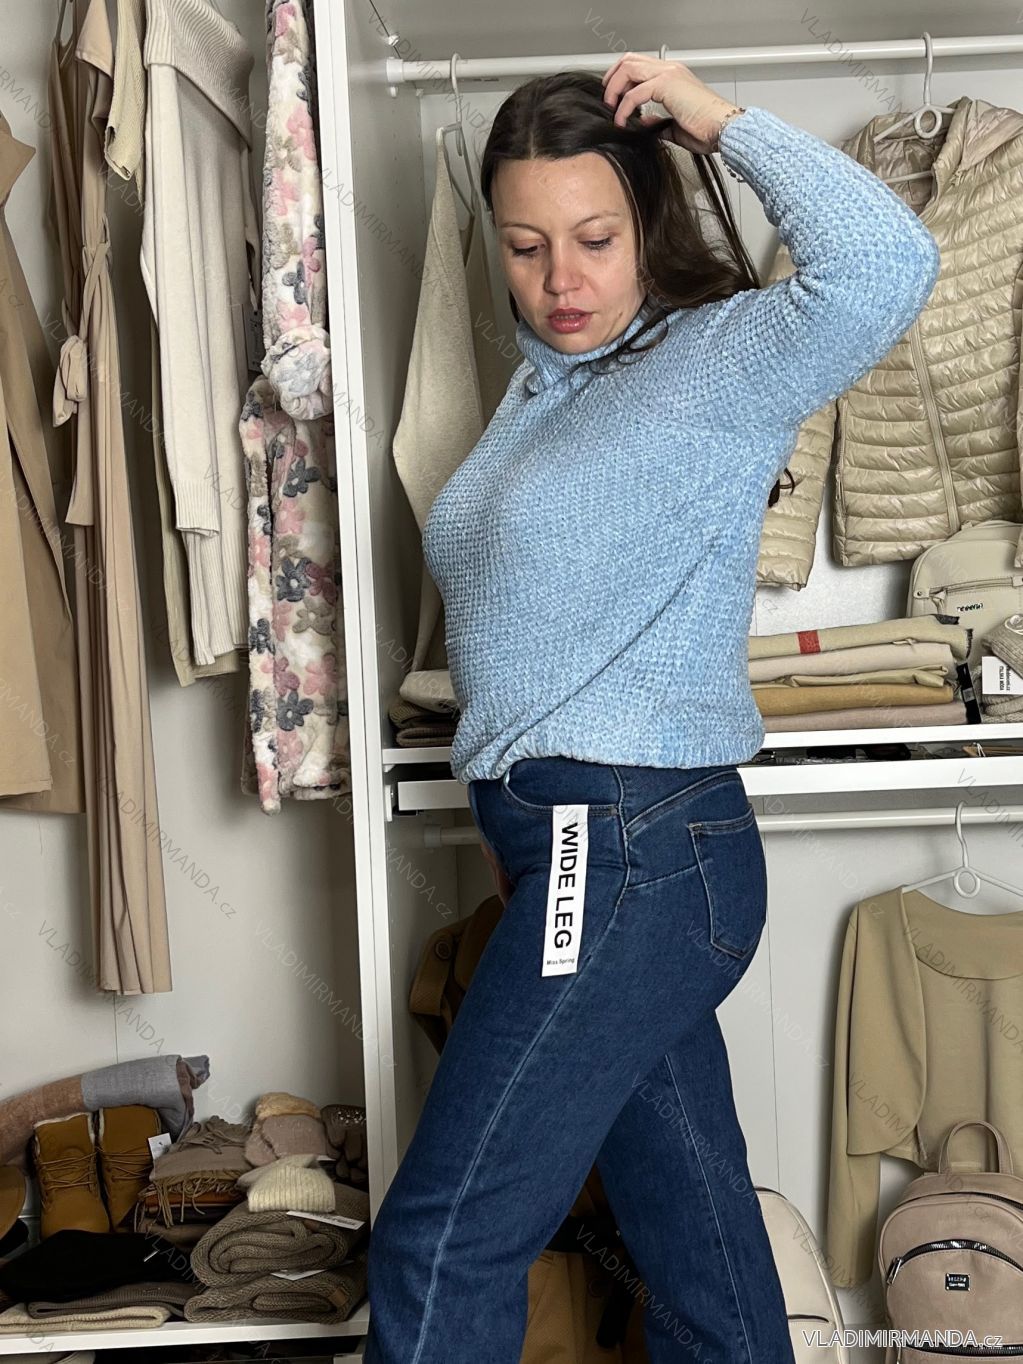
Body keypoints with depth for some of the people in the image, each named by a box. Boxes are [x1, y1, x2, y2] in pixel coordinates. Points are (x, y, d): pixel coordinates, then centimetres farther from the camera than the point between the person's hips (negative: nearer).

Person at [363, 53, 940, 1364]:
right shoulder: (542, 382, 17)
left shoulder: (715, 361, -7)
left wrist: (713, 115, -15)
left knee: (441, 1246, -5)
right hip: (584, 848, 9)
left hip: (635, 850, -9)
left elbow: (883, 264, -27)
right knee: (697, 1244, 16)